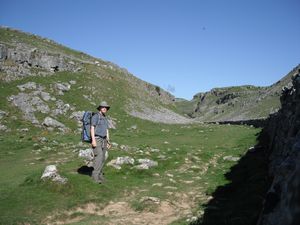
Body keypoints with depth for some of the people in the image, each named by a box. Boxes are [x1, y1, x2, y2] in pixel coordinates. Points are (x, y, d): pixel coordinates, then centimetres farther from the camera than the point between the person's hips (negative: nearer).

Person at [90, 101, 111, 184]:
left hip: (103, 140, 8)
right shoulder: (95, 116, -7)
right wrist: (93, 140, -23)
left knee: (102, 159, 6)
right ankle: (95, 176, -15)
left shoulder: (105, 119, 18)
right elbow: (92, 128, -14)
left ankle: (100, 175, 13)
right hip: (96, 139, -8)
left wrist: (108, 142, 13)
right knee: (99, 158, -17)